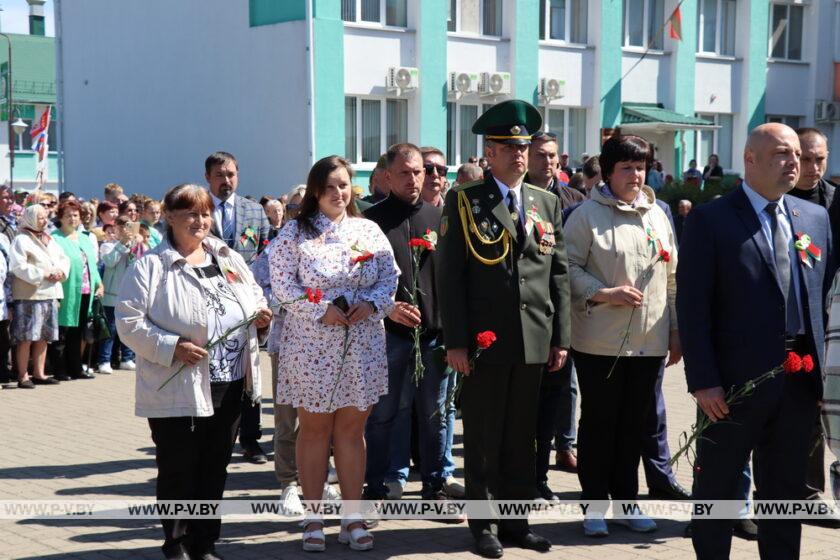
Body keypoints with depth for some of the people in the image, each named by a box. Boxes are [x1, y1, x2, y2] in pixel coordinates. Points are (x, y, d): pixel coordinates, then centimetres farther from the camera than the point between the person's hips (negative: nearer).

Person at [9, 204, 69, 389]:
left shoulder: (50, 240, 17)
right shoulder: (21, 240, -7)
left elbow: (64, 259, 18)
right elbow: (18, 266, -17)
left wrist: (60, 271, -4)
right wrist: (43, 274, -18)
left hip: (49, 295, 7)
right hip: (29, 296, -7)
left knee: (43, 337, 11)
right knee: (26, 337, -5)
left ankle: (38, 373, 19)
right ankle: (23, 376, 0)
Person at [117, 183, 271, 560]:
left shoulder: (230, 260, 13)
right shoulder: (150, 267, -6)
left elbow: (255, 298, 24)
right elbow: (129, 323, -12)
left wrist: (261, 314, 1)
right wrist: (172, 347, -22)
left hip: (230, 385, 6)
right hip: (178, 389, -5)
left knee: (215, 469, 12)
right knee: (178, 470, 3)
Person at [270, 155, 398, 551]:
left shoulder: (369, 231, 7)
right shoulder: (295, 233, -2)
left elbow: (390, 276, 7)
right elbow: (282, 284, -7)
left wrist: (370, 304, -12)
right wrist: (322, 310, -16)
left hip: (362, 345, 3)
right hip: (312, 345, -2)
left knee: (351, 429, 8)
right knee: (314, 429, 6)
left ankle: (352, 515, 16)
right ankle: (313, 516, 15)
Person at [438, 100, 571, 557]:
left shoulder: (547, 203, 12)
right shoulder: (463, 202, -1)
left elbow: (559, 274, 11)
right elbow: (450, 276, -6)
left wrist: (561, 338, 6)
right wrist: (456, 342, -11)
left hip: (534, 343, 4)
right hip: (484, 342, -4)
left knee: (522, 437, 11)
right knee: (483, 438, 5)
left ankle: (516, 520, 21)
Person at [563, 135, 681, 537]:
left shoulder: (657, 215, 11)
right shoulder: (587, 215, -5)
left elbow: (671, 278, 14)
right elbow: (570, 267, -8)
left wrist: (675, 331, 12)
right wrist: (605, 294, -19)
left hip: (649, 341, 5)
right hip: (600, 341, -5)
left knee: (634, 423, 12)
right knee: (598, 422, 5)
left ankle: (626, 500, 24)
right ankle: (595, 504, 15)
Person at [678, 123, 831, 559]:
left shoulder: (816, 218, 9)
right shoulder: (710, 219, -7)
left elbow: (826, 296, 11)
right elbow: (692, 306, -10)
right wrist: (703, 380, -15)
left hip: (802, 381, 5)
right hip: (735, 382, -4)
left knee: (785, 491, 15)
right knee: (716, 488, 9)